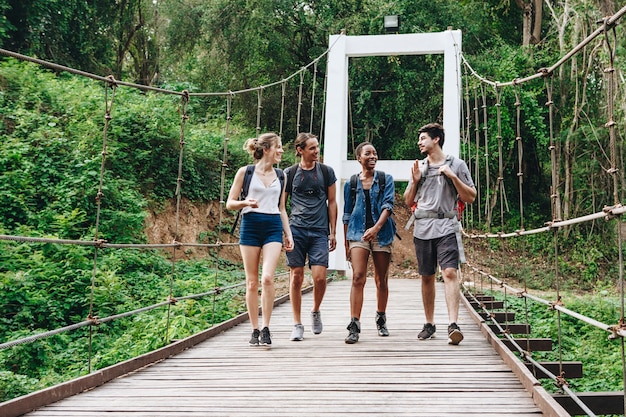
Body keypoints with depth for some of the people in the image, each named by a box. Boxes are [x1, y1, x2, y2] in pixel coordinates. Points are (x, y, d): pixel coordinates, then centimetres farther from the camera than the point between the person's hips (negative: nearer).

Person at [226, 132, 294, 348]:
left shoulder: (280, 175, 13)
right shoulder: (245, 172, 2)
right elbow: (230, 203, 3)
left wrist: (288, 234, 12)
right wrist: (245, 203, -17)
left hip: (273, 227, 2)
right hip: (250, 226, -2)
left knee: (267, 278, -15)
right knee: (252, 282, 2)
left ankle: (266, 328, -6)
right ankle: (255, 330, 11)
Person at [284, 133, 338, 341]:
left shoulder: (326, 172, 8)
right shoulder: (290, 173, 6)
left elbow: (331, 202, 11)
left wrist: (333, 232, 7)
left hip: (319, 231, 0)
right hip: (296, 230, 0)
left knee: (320, 276, -10)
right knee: (296, 277, 1)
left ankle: (316, 311, 19)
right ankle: (297, 324, 11)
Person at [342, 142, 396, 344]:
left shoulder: (386, 179, 6)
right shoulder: (351, 184, 10)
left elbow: (388, 205, -6)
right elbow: (347, 214, 13)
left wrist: (376, 227, -22)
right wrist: (346, 242, 10)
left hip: (382, 234, 0)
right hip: (358, 233, 0)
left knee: (381, 280, 8)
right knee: (358, 277, -14)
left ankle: (381, 320, 26)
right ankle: (354, 326, -17)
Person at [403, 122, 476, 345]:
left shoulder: (456, 165, 5)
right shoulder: (419, 167, 16)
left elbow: (470, 197, 3)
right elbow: (408, 201, 18)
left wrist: (453, 176, -8)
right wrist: (414, 181, 1)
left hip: (446, 227, -4)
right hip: (422, 229, 4)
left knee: (449, 272, -18)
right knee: (427, 277, 8)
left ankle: (453, 324, -23)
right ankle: (429, 324, 18)